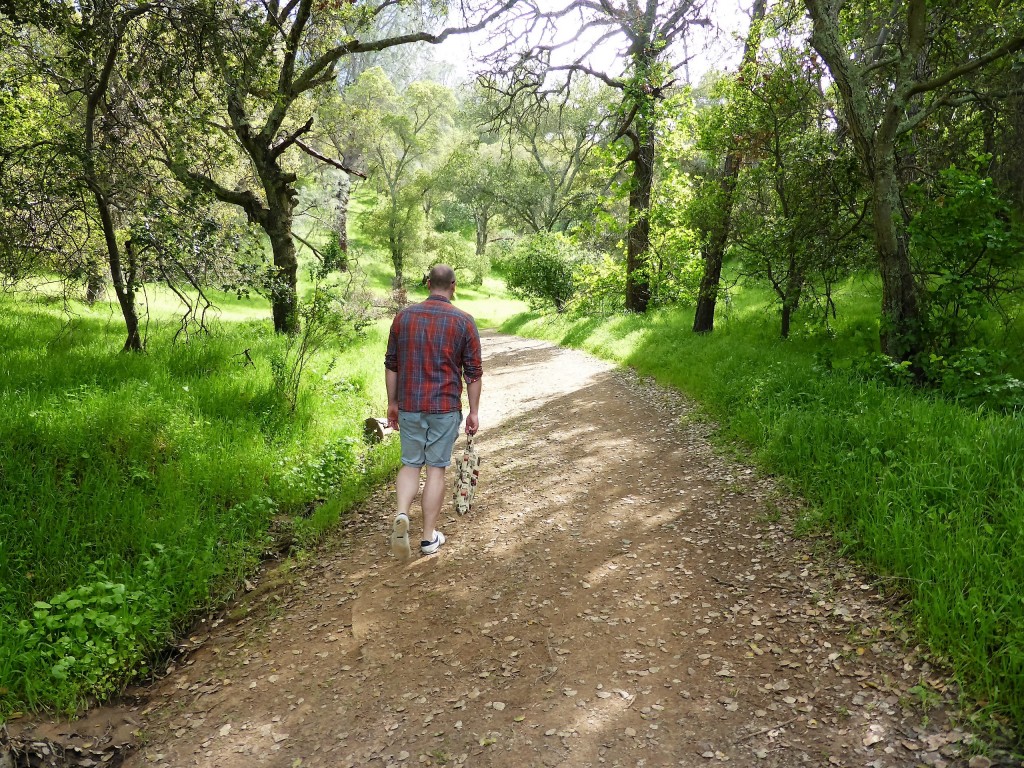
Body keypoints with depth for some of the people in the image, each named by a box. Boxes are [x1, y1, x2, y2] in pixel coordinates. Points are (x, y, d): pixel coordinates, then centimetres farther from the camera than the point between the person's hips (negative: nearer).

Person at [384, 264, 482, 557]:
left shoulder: (403, 316, 3)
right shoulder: (463, 321, -5)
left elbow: (391, 365, 7)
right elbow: (473, 372, -3)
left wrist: (392, 403, 16)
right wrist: (474, 411, 5)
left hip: (409, 405, 2)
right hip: (445, 407, -2)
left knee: (410, 463, 15)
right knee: (436, 468, 7)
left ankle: (402, 514, -9)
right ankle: (429, 536, 13)